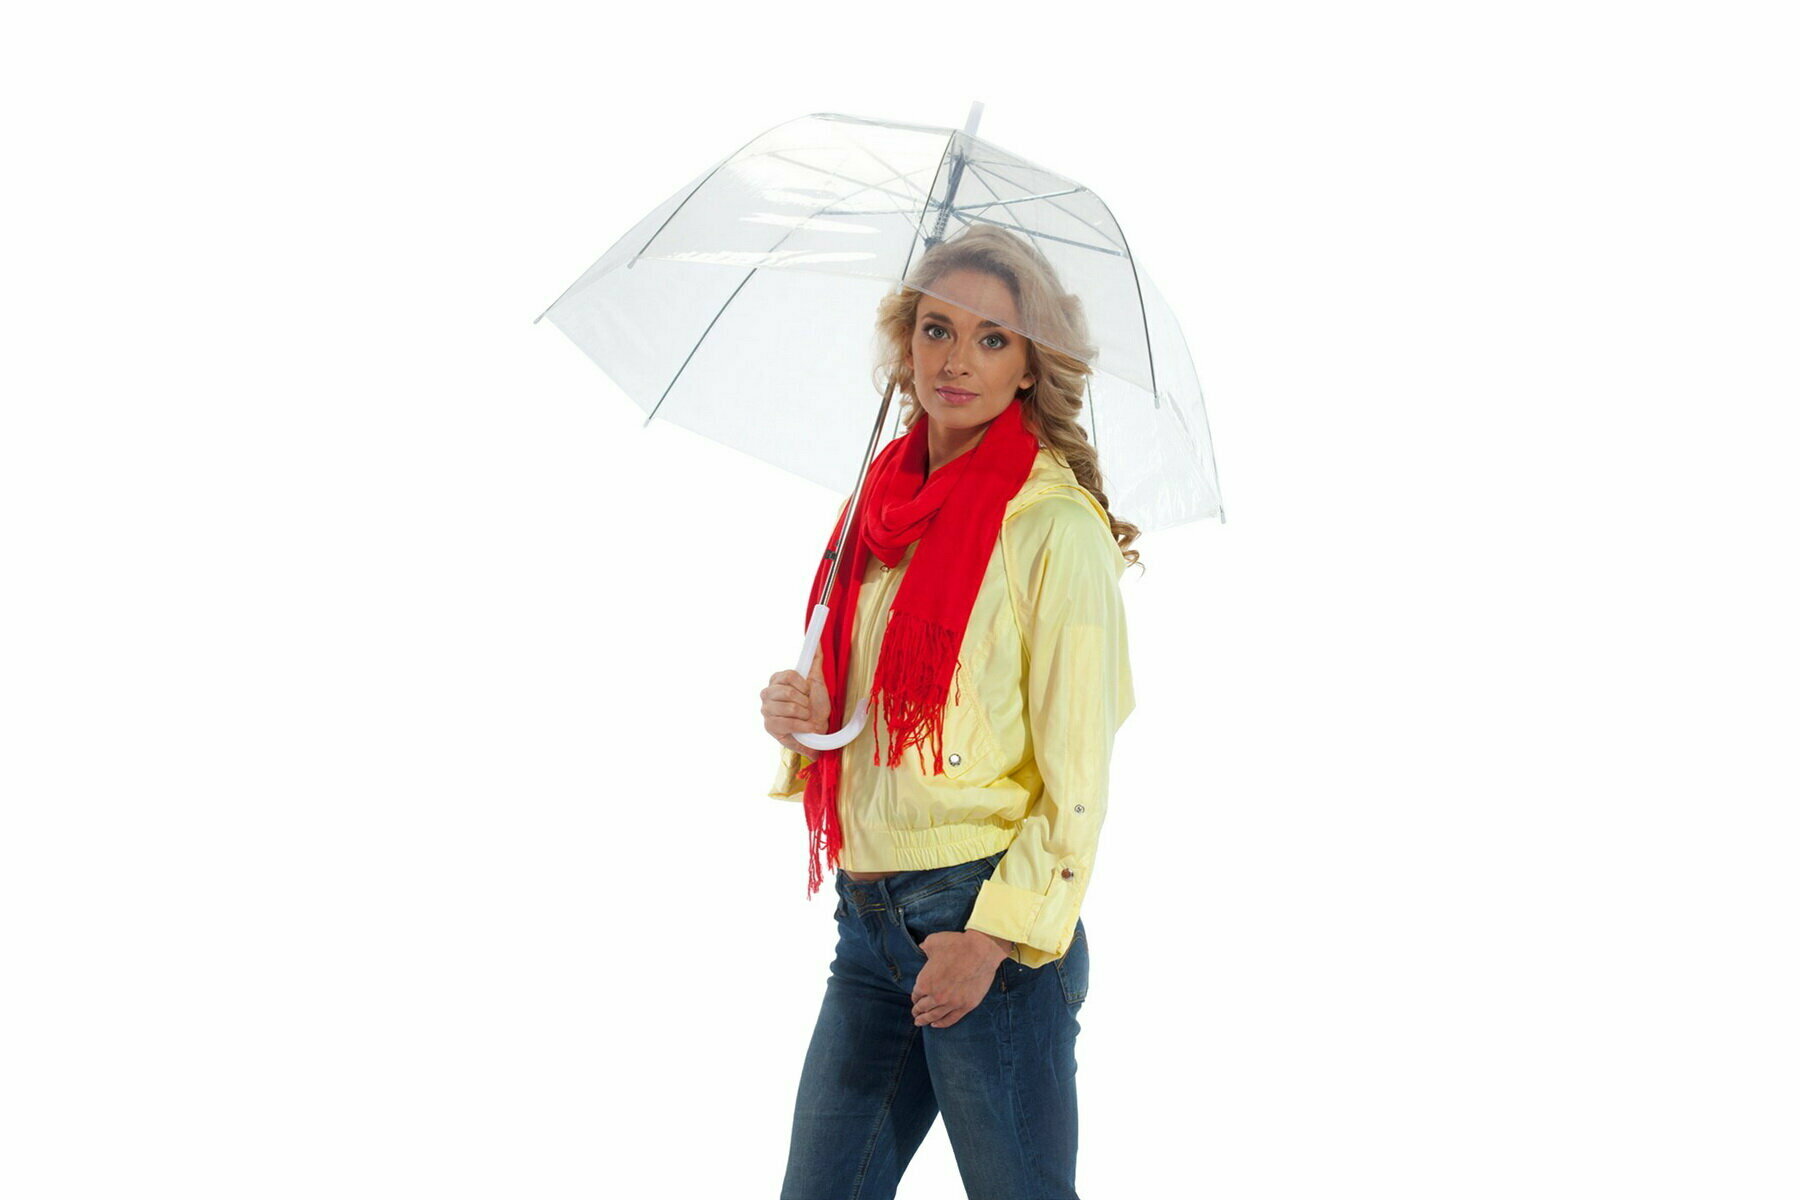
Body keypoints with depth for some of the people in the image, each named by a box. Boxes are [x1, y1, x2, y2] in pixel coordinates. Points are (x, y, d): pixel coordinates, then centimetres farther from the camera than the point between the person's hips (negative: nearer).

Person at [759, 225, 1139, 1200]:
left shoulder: (1055, 525, -8)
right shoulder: (886, 501, 12)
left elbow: (1077, 768, -10)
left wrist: (999, 934, -16)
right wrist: (808, 714, 0)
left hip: (983, 910, -6)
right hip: (870, 919, 7)